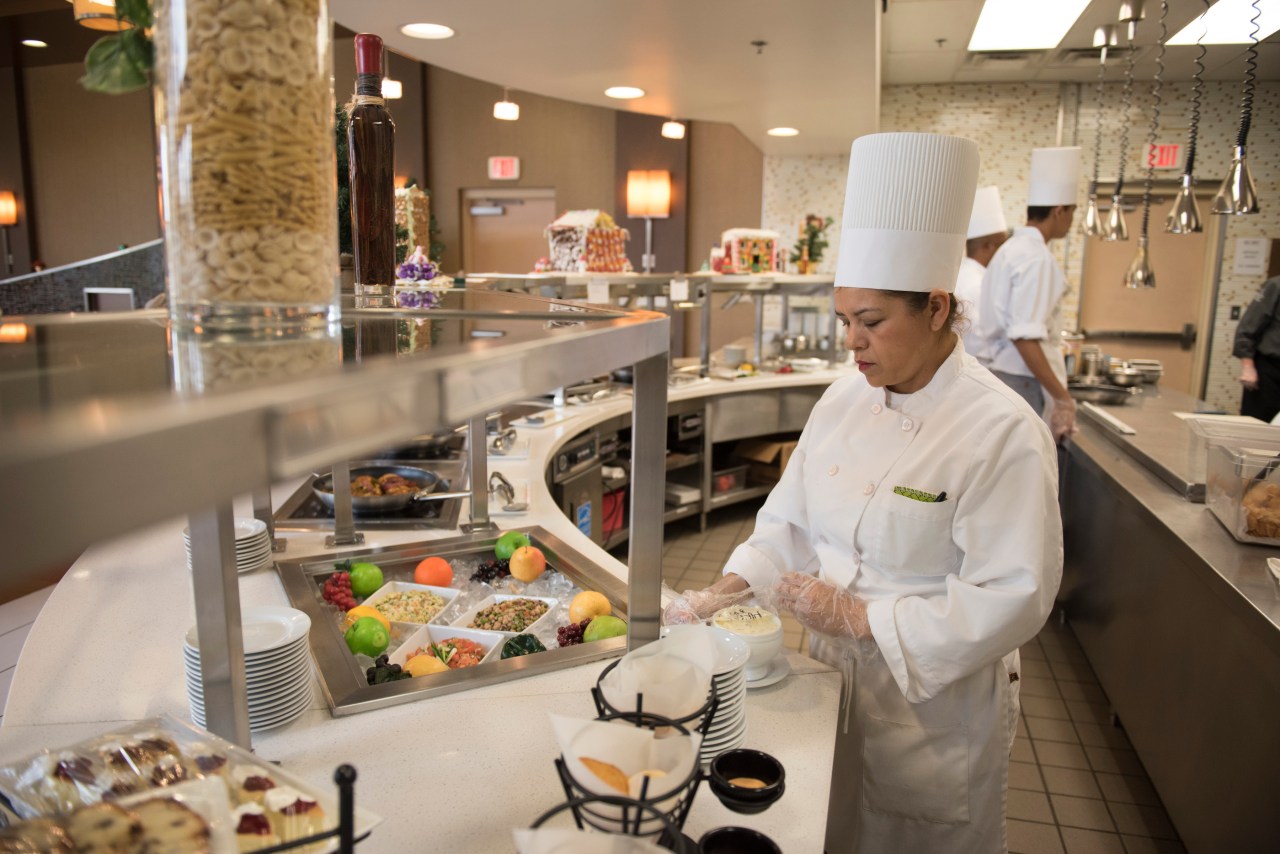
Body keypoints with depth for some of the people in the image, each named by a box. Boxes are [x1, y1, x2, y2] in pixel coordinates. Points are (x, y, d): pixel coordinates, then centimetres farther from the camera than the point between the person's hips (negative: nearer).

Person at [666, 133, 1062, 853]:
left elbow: (1011, 599, -23)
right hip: (831, 683, 5)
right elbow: (792, 519, 5)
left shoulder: (1003, 433, -21)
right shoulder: (846, 400, -1)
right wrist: (729, 592, -9)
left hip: (930, 709, -5)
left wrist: (861, 616, -24)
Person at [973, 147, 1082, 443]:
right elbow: (1024, 337, -23)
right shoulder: (1036, 257, -15)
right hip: (1019, 382, -9)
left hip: (996, 375, 9)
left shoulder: (1012, 249, 14)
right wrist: (1062, 396, -20)